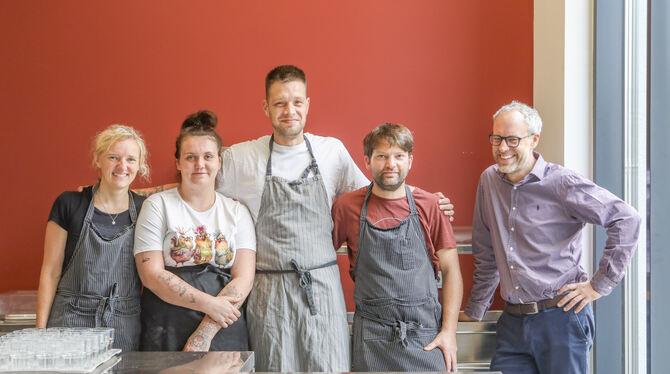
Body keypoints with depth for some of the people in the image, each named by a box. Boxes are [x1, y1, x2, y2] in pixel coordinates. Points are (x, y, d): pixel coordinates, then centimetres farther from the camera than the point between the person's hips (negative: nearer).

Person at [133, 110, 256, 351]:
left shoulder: (237, 212, 9)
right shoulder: (158, 205, 3)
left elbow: (244, 277, -1)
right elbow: (151, 274, -6)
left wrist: (205, 332, -12)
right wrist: (208, 304, -14)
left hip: (224, 331, 2)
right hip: (167, 332, -2)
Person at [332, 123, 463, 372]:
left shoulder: (429, 205, 2)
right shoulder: (347, 206, 2)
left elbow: (451, 269, 4)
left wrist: (449, 330, -4)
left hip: (426, 337, 0)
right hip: (371, 337, 0)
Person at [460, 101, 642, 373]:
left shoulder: (562, 183, -8)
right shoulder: (489, 181, 9)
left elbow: (627, 220, -9)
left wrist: (600, 284, -8)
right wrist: (474, 311, 22)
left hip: (560, 319, -4)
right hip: (512, 321, 5)